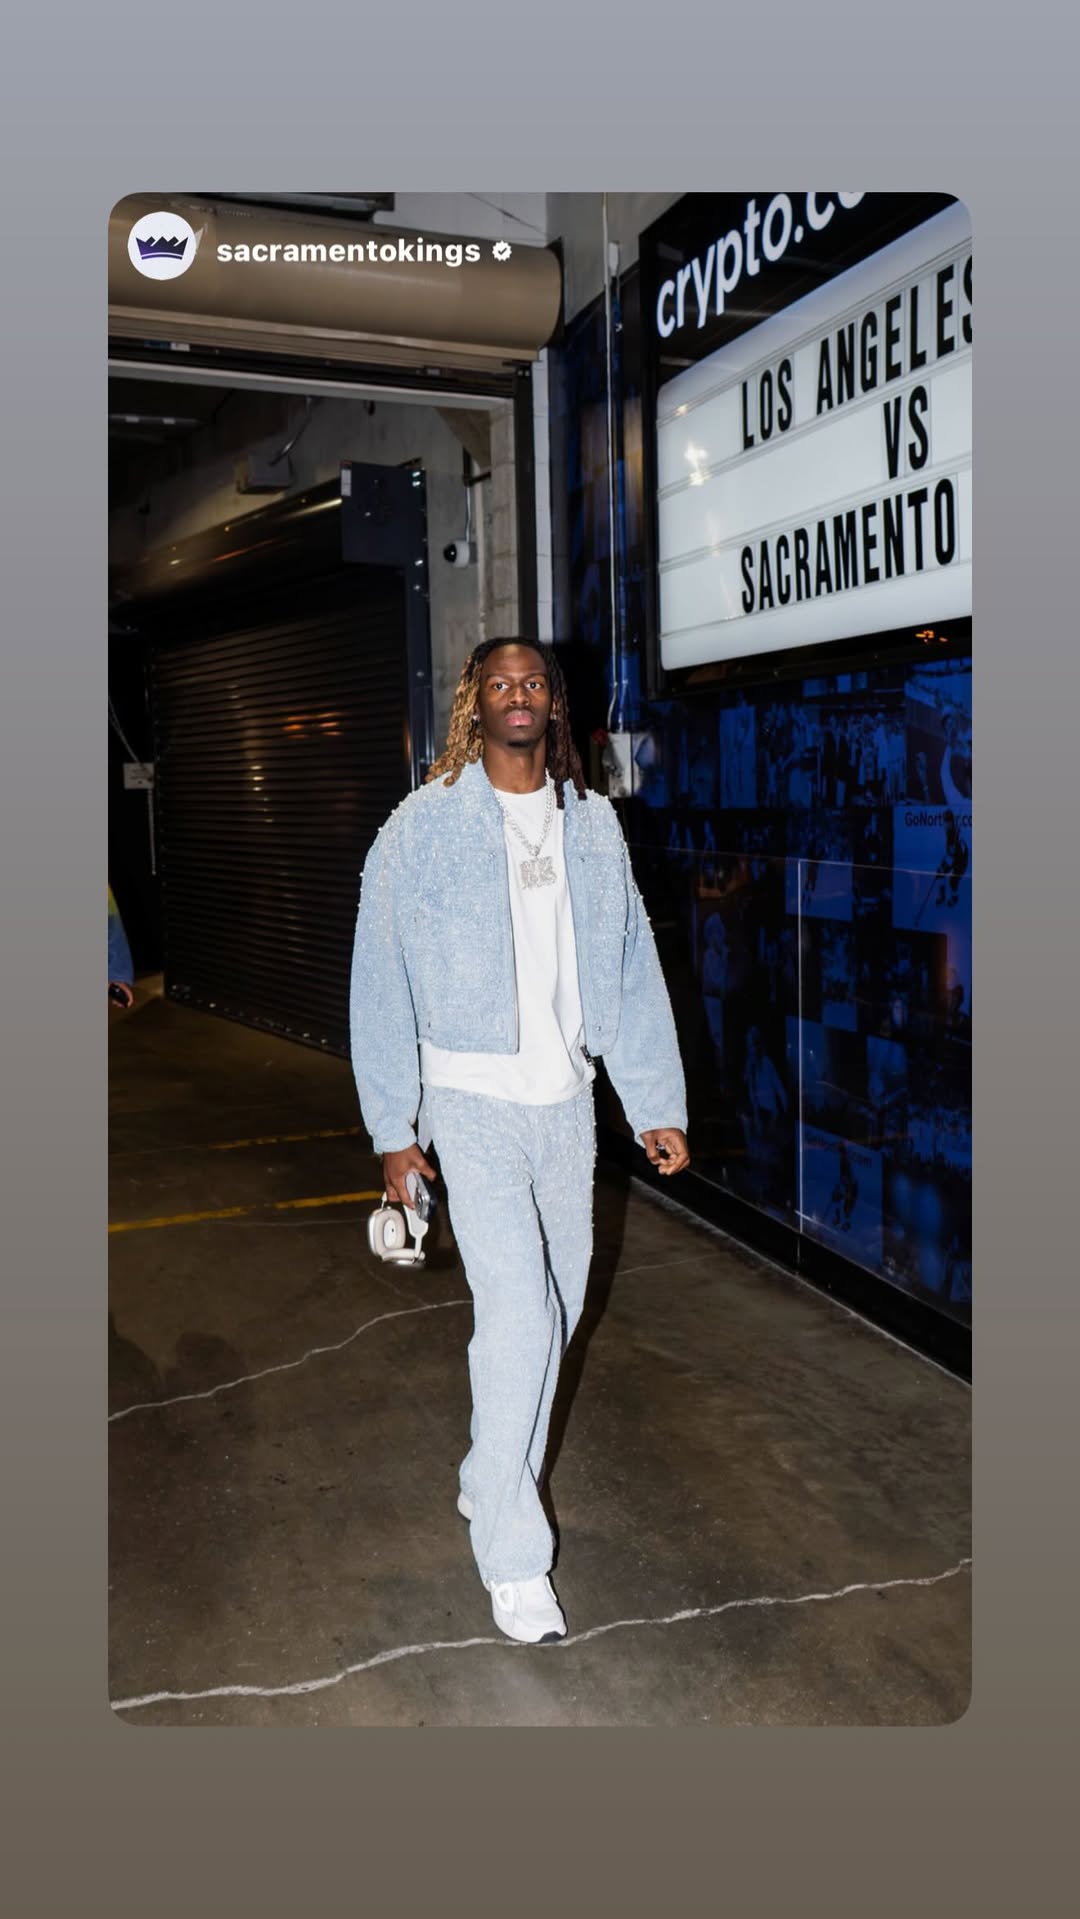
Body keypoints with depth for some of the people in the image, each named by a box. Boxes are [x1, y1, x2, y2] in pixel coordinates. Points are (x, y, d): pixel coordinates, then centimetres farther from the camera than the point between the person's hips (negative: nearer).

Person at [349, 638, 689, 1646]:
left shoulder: (593, 824, 5)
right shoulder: (424, 825, -6)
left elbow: (632, 969, 7)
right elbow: (382, 981, -5)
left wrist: (657, 1103, 4)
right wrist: (393, 1129, -6)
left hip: (567, 1102, 5)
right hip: (473, 1101, -4)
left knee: (553, 1309, 13)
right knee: (517, 1315, -10)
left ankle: (488, 1483, 35)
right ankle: (513, 1555, 6)